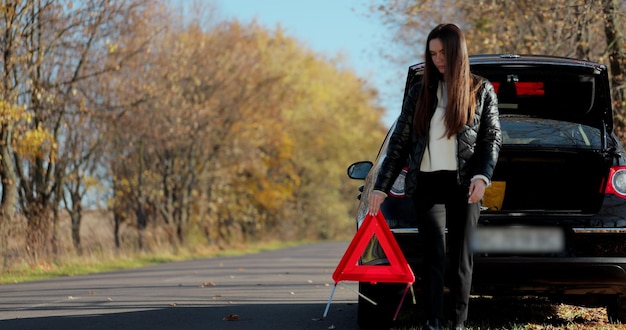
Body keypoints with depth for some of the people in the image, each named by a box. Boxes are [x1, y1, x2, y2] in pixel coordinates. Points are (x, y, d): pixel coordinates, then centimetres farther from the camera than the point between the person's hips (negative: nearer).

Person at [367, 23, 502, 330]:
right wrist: (381, 187, 6)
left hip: (465, 185, 0)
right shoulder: (420, 92, 9)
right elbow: (400, 141, 10)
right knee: (435, 253, -10)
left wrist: (482, 176, -13)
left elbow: (493, 138, 3)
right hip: (427, 184, 0)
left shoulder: (481, 90, 6)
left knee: (461, 256, 2)